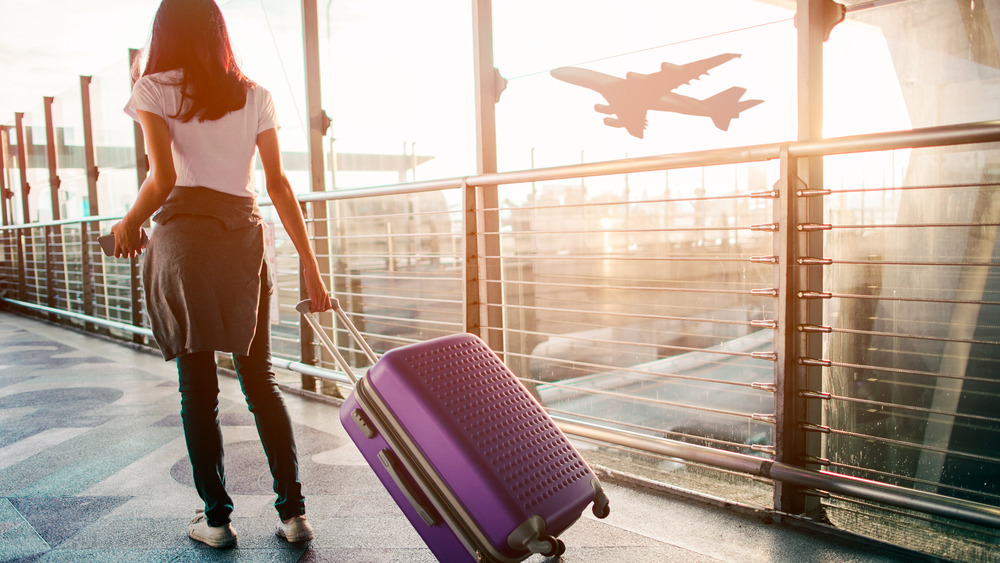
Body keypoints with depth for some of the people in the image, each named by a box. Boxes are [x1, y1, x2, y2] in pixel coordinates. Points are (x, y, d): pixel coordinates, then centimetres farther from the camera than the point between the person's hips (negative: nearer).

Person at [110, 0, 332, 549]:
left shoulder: (155, 89, 2)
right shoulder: (254, 96, 11)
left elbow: (163, 179, -10)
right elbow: (278, 184, 5)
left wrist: (129, 224, 8)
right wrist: (310, 265, 6)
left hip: (184, 235, -3)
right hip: (245, 237, 3)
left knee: (198, 385, 5)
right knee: (260, 377, 9)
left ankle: (216, 518, 13)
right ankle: (292, 511, 9)